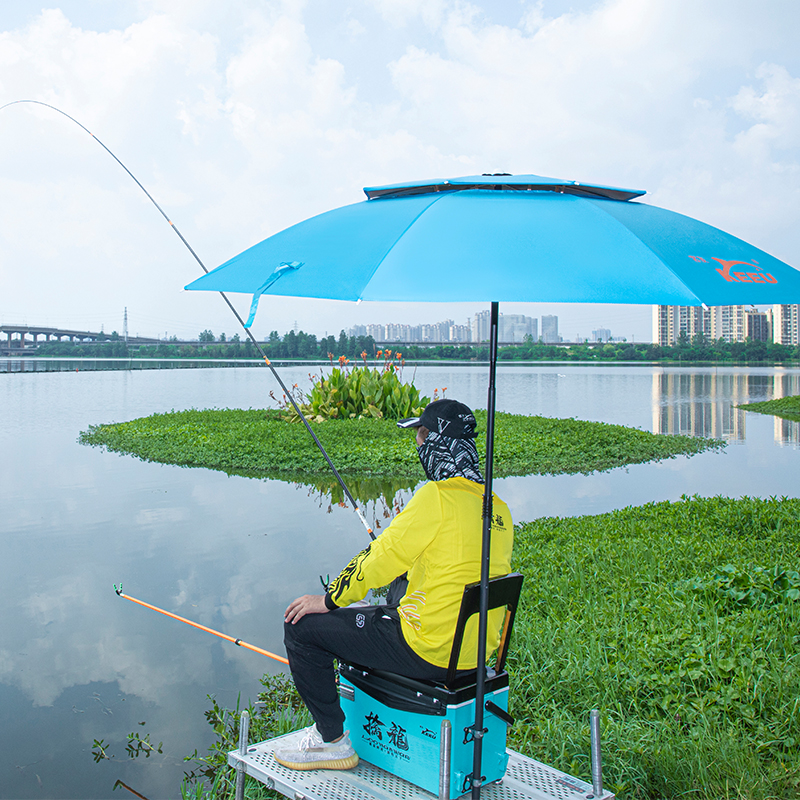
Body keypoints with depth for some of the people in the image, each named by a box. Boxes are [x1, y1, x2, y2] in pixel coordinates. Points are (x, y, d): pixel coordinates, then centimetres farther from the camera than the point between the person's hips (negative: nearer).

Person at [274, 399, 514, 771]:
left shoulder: (437, 497, -19)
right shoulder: (497, 508, 5)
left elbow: (383, 557, -13)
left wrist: (329, 600, 0)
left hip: (428, 652, -9)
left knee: (301, 626, 0)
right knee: (367, 616, 31)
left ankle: (332, 740, 9)